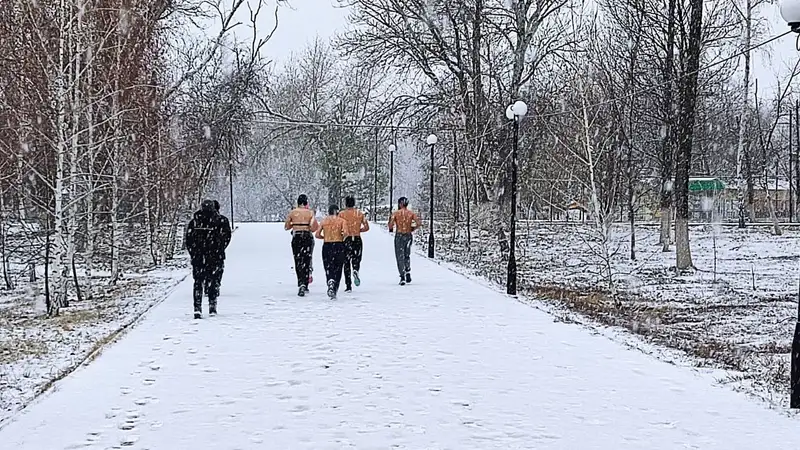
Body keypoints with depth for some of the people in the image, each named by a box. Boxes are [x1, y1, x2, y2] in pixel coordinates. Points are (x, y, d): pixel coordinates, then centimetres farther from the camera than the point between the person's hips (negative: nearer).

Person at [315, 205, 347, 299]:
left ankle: (330, 283, -27)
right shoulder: (342, 221, 0)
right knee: (337, 269, 11)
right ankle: (334, 290, 8)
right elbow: (345, 233, -13)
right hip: (339, 246, -1)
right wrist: (341, 237, 8)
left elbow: (317, 235, 1)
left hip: (327, 246, 1)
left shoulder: (324, 221, 6)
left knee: (328, 269, 2)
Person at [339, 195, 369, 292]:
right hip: (357, 239, 1)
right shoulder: (360, 213, 4)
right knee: (356, 260, 14)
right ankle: (355, 271, -22)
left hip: (346, 239, -1)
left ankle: (348, 286, 4)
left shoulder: (342, 214, -2)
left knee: (346, 262, 7)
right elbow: (366, 227, 1)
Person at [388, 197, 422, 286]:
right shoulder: (411, 213, 2)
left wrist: (391, 229, 11)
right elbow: (419, 223, -7)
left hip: (399, 236, -2)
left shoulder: (396, 213, -5)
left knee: (400, 257, 1)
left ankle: (402, 277, -9)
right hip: (409, 236, 2)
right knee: (407, 255, 21)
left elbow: (391, 225, -11)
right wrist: (413, 229, 9)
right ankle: (408, 272, 6)